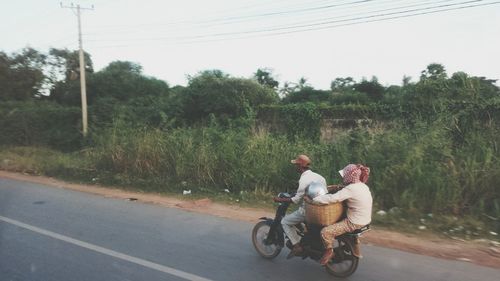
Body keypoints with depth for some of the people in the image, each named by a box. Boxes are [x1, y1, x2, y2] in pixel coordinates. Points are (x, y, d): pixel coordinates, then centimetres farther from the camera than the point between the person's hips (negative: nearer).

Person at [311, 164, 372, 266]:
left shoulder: (351, 188, -24)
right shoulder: (363, 186, 4)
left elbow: (332, 198, -31)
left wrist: (313, 199, -24)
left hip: (355, 223, -10)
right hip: (365, 220, 10)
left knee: (325, 231, -15)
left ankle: (329, 251, 8)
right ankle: (355, 249, 45)